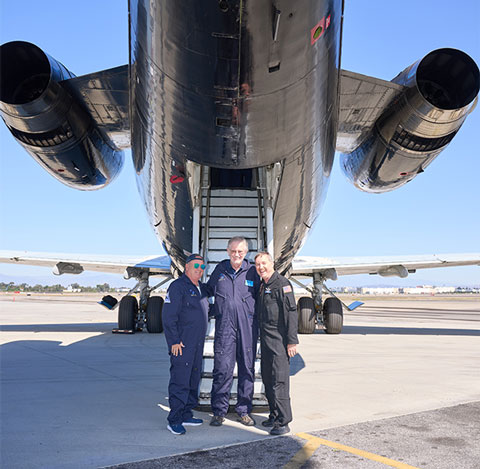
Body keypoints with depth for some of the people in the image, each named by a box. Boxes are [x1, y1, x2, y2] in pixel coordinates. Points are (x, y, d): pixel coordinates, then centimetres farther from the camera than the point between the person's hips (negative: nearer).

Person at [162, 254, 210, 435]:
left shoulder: (202, 288, 15)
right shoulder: (177, 287, -9)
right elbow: (168, 317, -14)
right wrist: (174, 341, -17)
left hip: (197, 344, 8)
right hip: (182, 344, -8)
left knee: (193, 380, 12)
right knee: (180, 381, -7)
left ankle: (186, 415, 22)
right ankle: (174, 420, -1)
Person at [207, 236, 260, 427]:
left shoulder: (252, 271, 5)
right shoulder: (220, 269, 7)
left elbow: (259, 298, 11)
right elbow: (208, 291, 17)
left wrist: (257, 320, 4)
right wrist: (214, 311, 7)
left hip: (247, 327, 1)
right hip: (224, 326, 0)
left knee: (247, 369, 6)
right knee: (222, 369, -3)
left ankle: (244, 411, 18)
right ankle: (219, 411, 9)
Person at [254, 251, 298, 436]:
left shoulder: (282, 283, -10)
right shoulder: (262, 286, 17)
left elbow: (291, 313, -15)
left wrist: (292, 341, -19)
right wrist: (261, 340, 18)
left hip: (279, 340, -9)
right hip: (265, 339, 9)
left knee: (279, 380, -8)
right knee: (267, 379, 13)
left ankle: (283, 422, -2)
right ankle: (275, 416, 24)